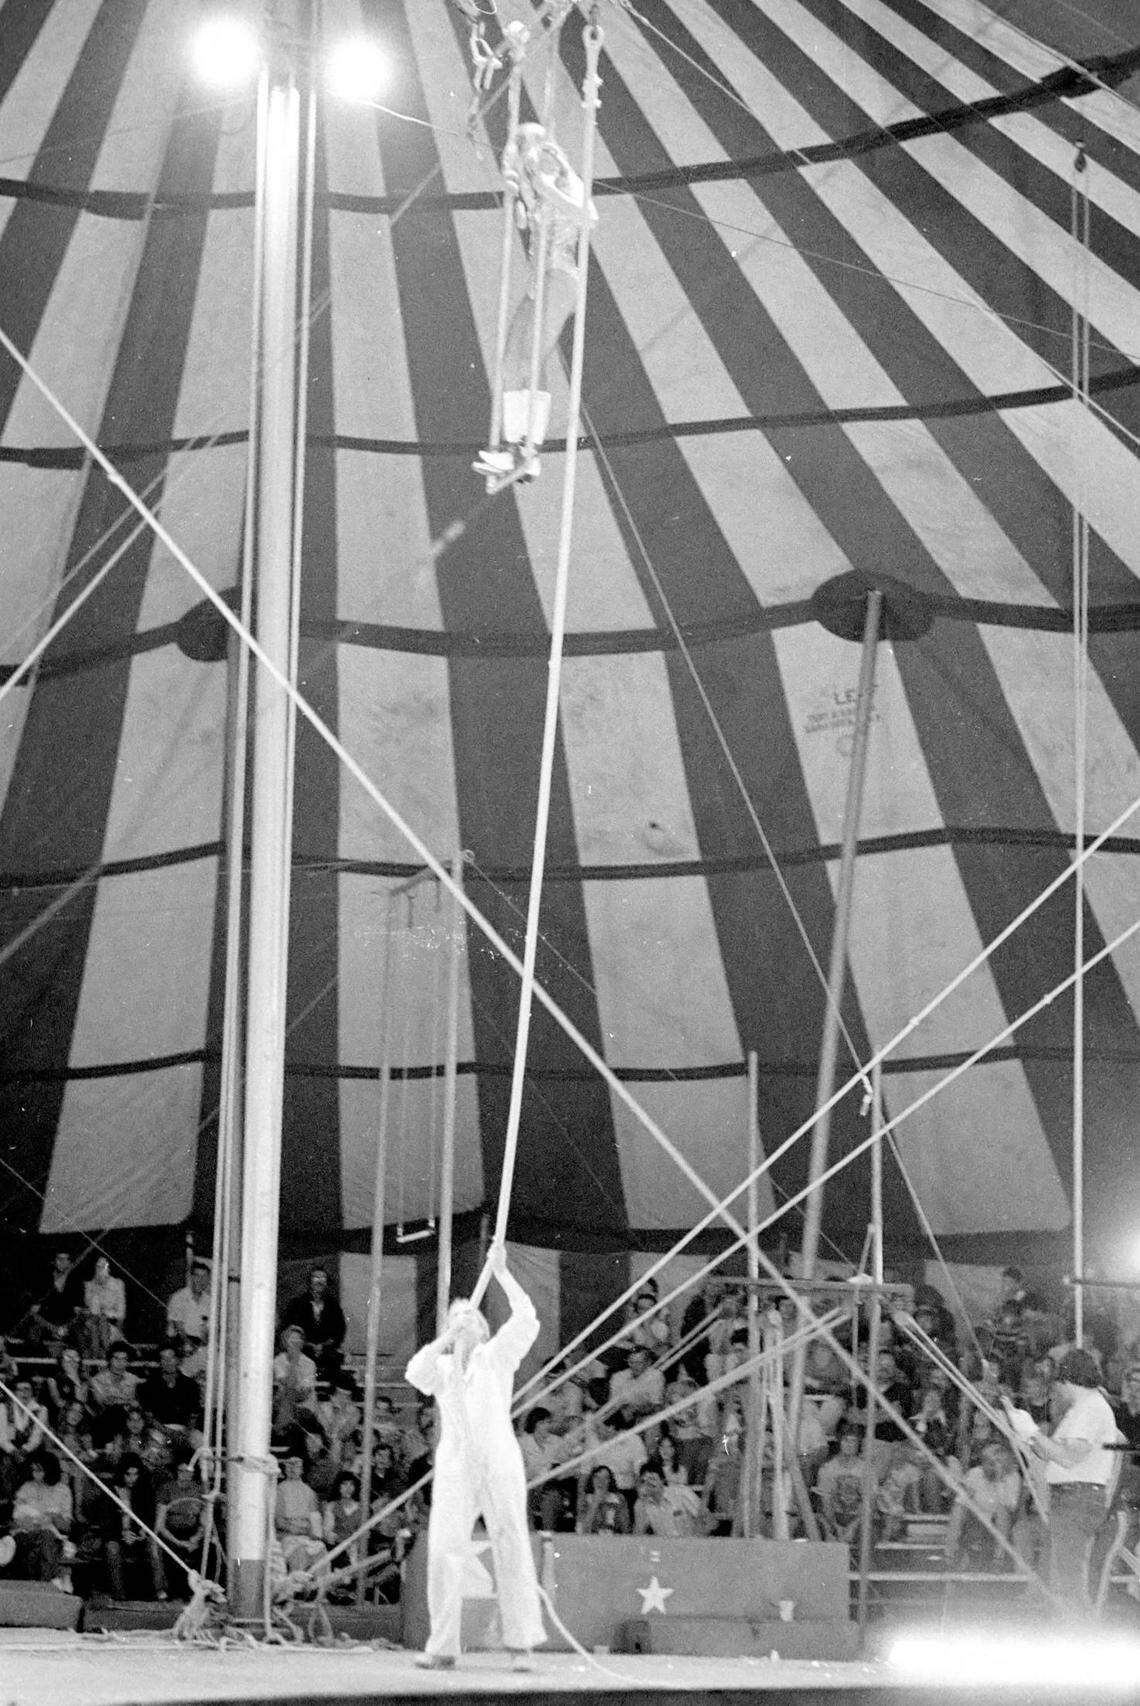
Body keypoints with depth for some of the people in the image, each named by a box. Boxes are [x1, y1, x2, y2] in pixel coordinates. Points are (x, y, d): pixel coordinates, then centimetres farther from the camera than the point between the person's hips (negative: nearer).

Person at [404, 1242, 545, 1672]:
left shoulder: (497, 1356, 12)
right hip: (455, 1467, 1)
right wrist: (448, 1338, -9)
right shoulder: (441, 1366, 16)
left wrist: (501, 1272, -8)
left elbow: (526, 1320, -4)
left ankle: (520, 1644, -2)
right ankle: (442, 1646, -4)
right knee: (444, 1551, -7)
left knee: (512, 1547, -4)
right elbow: (415, 1373, -6)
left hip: (499, 1463, -1)